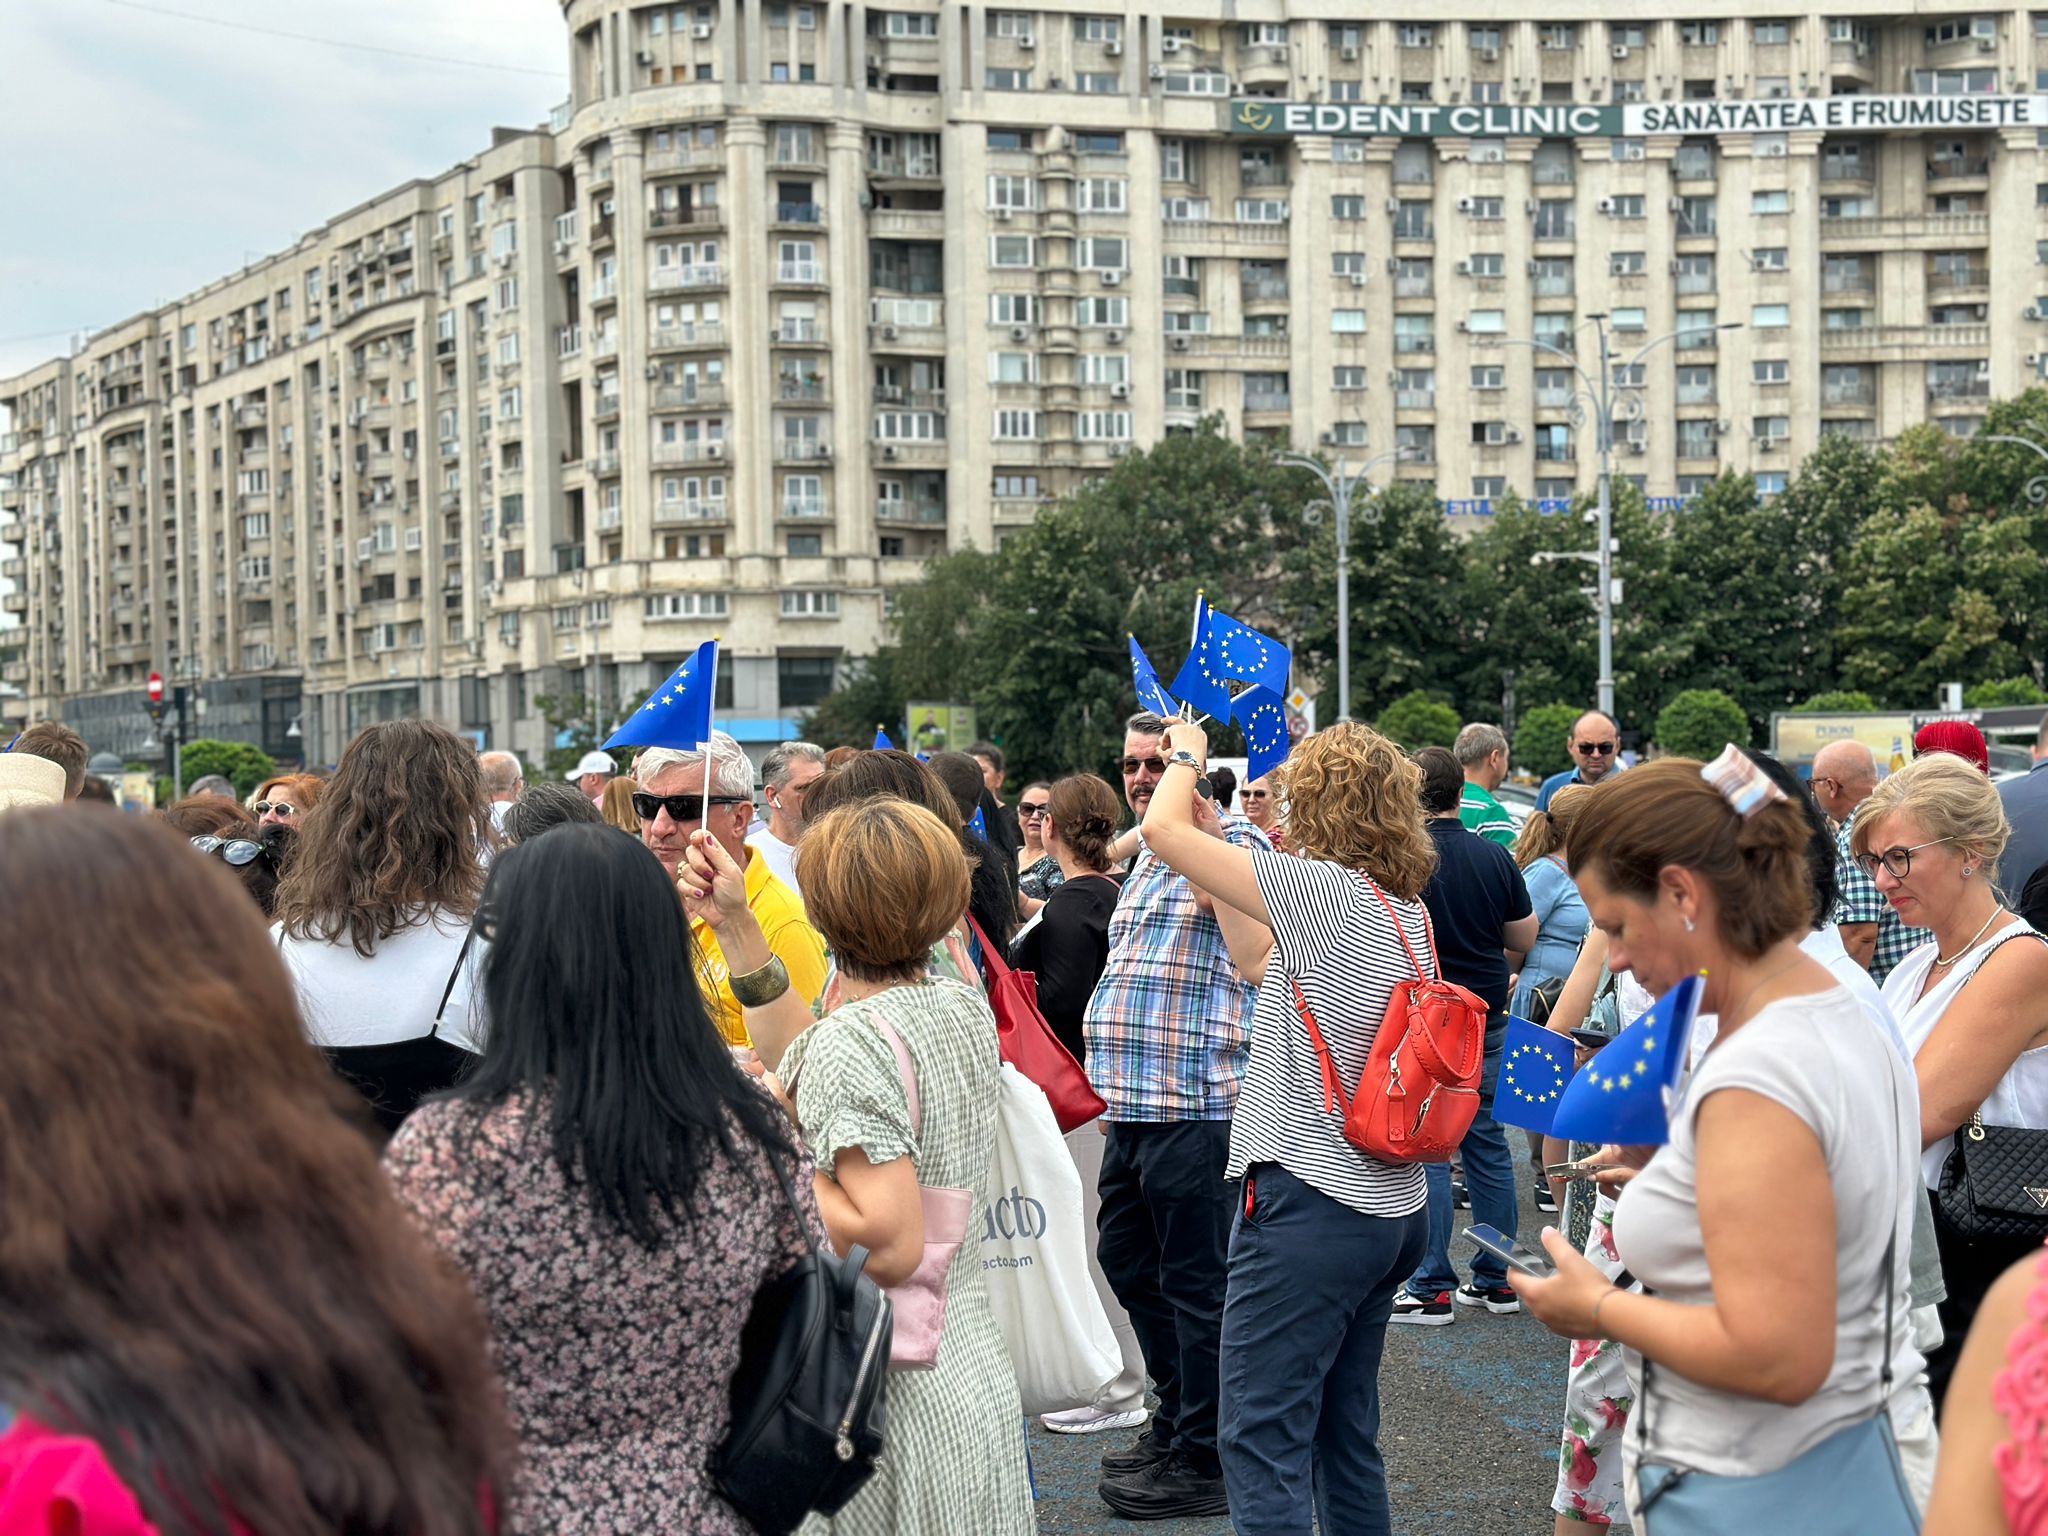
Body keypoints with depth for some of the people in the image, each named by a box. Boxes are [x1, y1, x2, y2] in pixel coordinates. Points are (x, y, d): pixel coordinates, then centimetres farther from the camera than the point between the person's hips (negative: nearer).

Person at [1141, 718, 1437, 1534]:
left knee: (1263, 1437, -5)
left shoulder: (1323, 887, -14)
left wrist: (1187, 756, 11)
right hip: (1391, 1208, 9)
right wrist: (1215, 843, 25)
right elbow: (1260, 960, 22)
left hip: (1308, 1202, -9)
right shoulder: (1409, 911, 11)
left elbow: (1162, 828, -9)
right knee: (1346, 1431, 18)